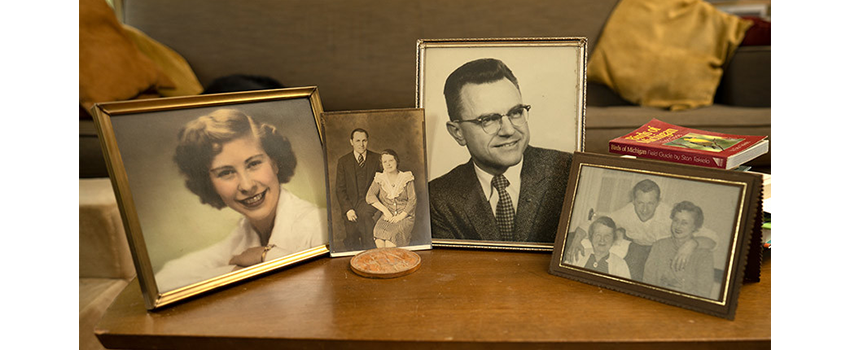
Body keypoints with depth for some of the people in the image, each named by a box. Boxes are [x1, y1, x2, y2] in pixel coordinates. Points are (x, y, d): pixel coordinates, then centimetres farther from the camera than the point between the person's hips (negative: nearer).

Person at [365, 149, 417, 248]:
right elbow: (369, 197, -1)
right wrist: (385, 210, -13)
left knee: (391, 234, -32)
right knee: (379, 235, -30)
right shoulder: (379, 179, 11)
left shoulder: (406, 178, 6)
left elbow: (412, 200, 0)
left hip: (404, 216, -2)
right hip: (386, 217, 2)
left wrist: (400, 216, -12)